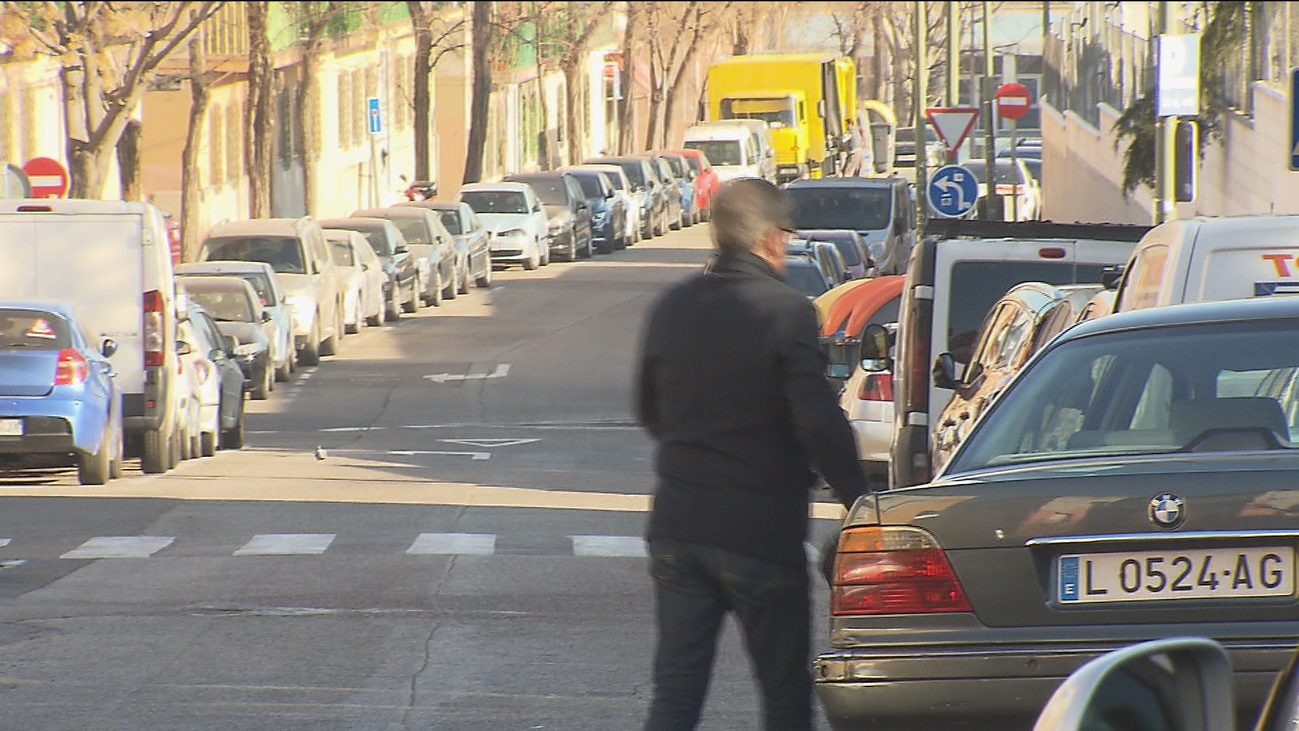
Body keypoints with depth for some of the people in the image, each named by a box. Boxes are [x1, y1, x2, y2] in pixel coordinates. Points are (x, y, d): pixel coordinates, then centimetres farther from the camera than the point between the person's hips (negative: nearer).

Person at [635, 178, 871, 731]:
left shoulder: (672, 307, 6)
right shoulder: (786, 312, -13)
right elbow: (819, 422, -19)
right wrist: (856, 496, -7)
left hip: (676, 525, 5)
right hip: (761, 534, -5)